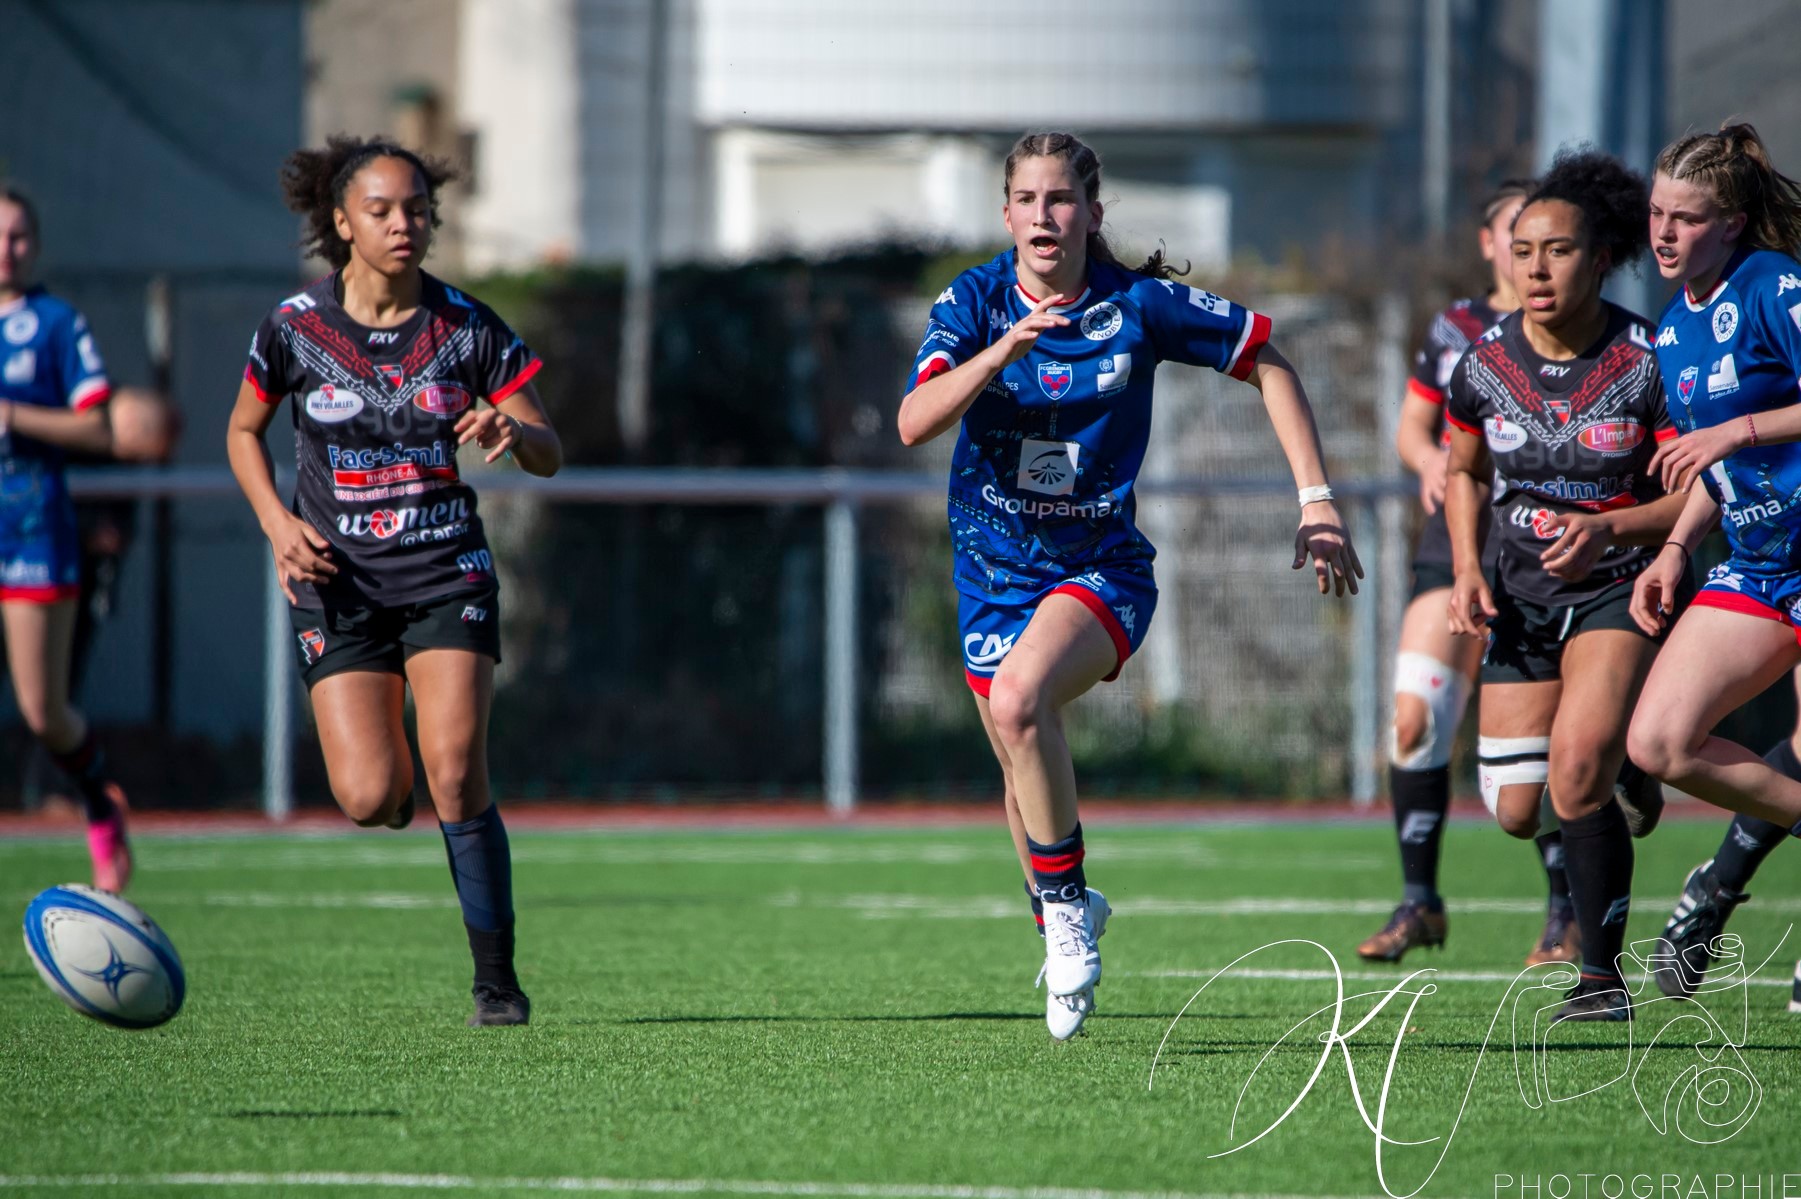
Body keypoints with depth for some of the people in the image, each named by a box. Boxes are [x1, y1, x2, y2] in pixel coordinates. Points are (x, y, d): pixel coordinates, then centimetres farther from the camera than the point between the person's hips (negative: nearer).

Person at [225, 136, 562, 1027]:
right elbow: (243, 432, 12)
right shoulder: (294, 328, -4)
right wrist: (278, 523, -4)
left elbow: (548, 454, 1)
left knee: (454, 773, -17)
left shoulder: (465, 327, -3)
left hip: (447, 573, 0)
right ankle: (397, 771, 28)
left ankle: (496, 979, -4)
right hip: (340, 583, 0)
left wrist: (514, 434, -23)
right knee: (369, 799, -12)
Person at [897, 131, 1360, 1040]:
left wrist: (1315, 500, -4)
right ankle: (1065, 933, 38)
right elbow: (914, 423, -23)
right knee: (1023, 771, 12)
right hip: (995, 568, 3)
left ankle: (1066, 902, -16)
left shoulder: (1138, 305, -11)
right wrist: (1005, 348, -37)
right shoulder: (975, 303, -8)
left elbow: (1268, 363, 1)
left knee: (1019, 698, -31)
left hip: (1101, 567, -3)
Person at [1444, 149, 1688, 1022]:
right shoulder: (1486, 362, -5)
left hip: (1620, 587, -4)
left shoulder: (1648, 362, -16)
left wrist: (1610, 529, -26)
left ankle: (1603, 974, -14)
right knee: (1516, 811, 2)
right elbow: (1464, 471, 14)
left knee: (1577, 769, -26)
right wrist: (1467, 572, -1)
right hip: (1522, 596, 4)